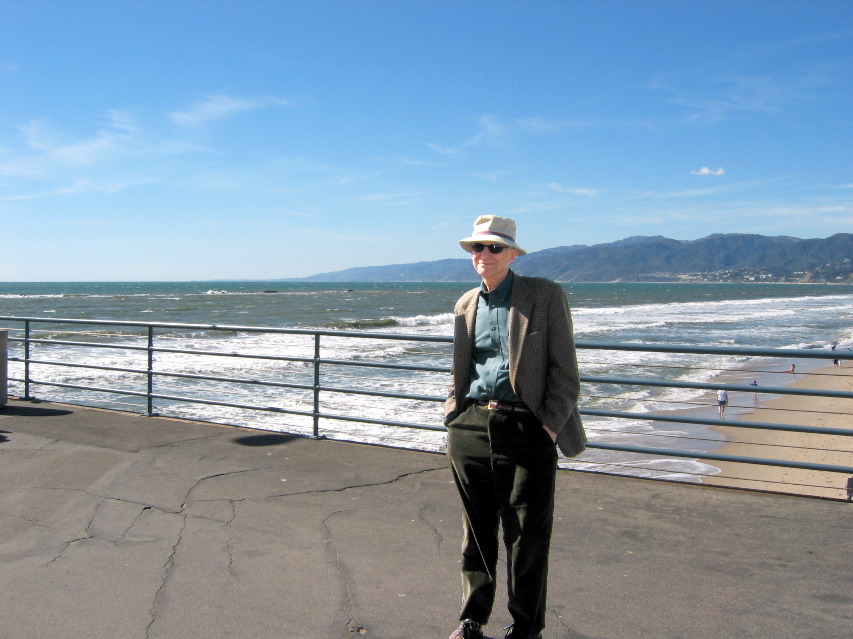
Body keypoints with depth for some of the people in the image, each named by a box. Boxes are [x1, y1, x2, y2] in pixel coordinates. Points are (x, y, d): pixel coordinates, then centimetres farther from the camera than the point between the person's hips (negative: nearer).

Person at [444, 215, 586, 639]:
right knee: (476, 532, 14)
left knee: (528, 537, 5)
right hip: (470, 429, 4)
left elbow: (564, 369, -4)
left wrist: (550, 423, -10)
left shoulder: (545, 295, -2)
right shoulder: (465, 304, 13)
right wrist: (453, 413, 10)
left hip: (525, 429, -4)